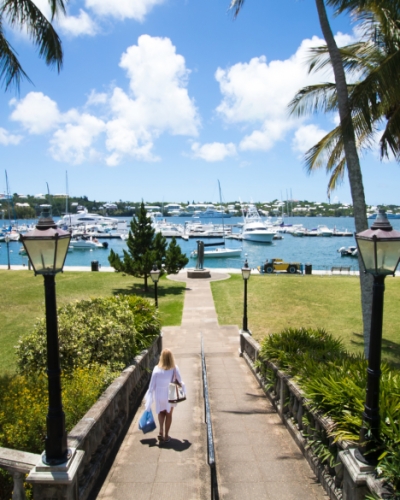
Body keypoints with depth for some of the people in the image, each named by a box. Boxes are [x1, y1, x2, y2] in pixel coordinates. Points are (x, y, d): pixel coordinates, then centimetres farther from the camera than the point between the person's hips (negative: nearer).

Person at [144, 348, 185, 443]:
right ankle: (166, 436, 26)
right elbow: (180, 381, -11)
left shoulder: (157, 369, -18)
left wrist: (149, 399, 0)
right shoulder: (174, 368, -19)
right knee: (169, 414, 21)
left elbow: (152, 385, -11)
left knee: (161, 412, 26)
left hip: (159, 395, 1)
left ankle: (161, 431, 10)